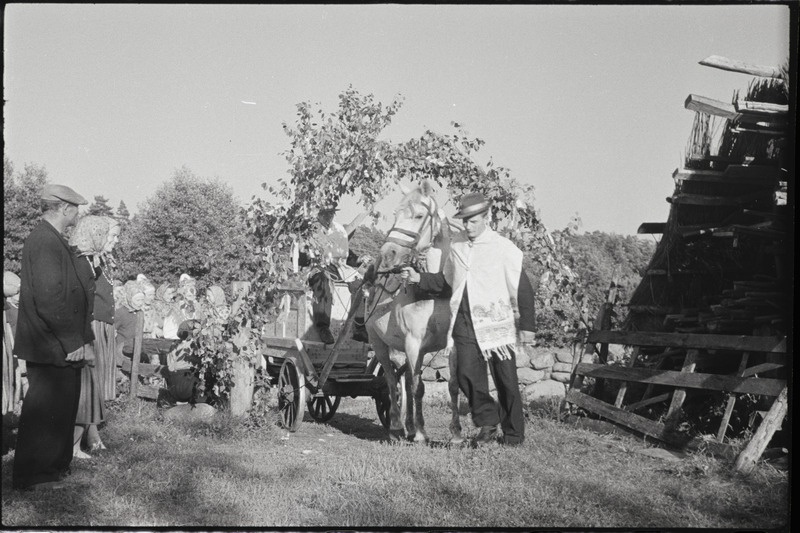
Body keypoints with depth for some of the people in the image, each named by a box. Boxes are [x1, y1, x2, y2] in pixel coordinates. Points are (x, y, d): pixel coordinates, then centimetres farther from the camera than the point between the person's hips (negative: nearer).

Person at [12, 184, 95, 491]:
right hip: (51, 348, -10)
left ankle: (57, 465, 31)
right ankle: (32, 476, 11)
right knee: (44, 410, 0)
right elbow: (49, 299, -24)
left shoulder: (55, 241, 14)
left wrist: (81, 339, 13)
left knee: (63, 406, 18)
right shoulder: (44, 241, -18)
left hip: (65, 347, 10)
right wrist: (72, 342, -18)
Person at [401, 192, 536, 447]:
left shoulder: (503, 248, -6)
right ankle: (488, 420, 15)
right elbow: (445, 282, 20)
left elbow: (523, 289, -3)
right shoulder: (457, 245, 8)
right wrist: (419, 278, 5)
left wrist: (527, 327, -5)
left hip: (497, 323, -4)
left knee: (506, 380, 4)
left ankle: (514, 433, 21)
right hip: (465, 323, 4)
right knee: (466, 375, -7)